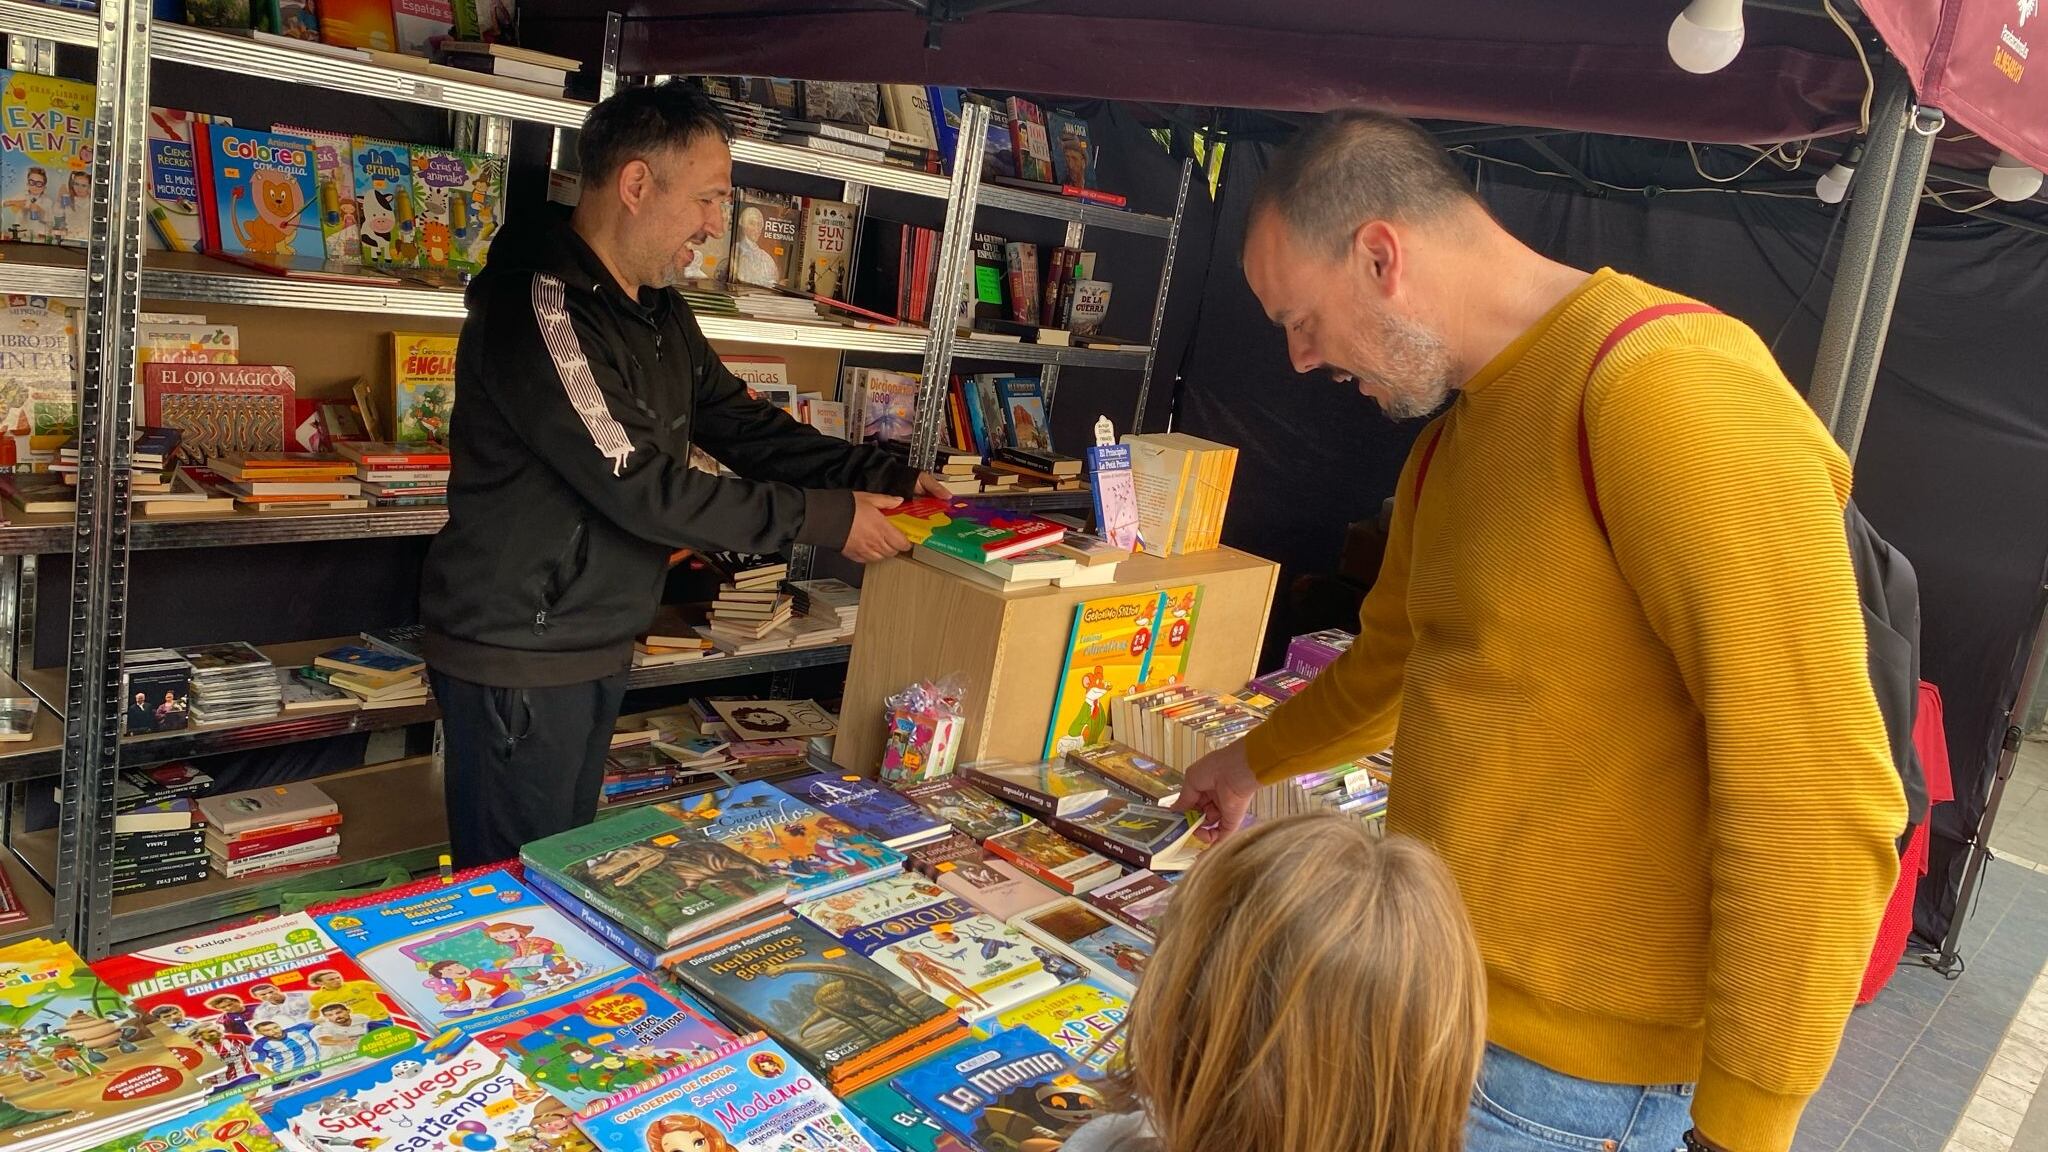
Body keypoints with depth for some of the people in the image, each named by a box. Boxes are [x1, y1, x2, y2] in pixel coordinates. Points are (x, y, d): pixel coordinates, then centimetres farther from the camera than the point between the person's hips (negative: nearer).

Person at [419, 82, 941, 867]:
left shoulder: (659, 314, 8)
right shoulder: (540, 304, -22)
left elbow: (743, 425, 10)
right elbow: (641, 486, -26)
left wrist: (884, 477, -3)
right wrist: (823, 519, -21)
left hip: (599, 648, 9)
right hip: (518, 655, -9)